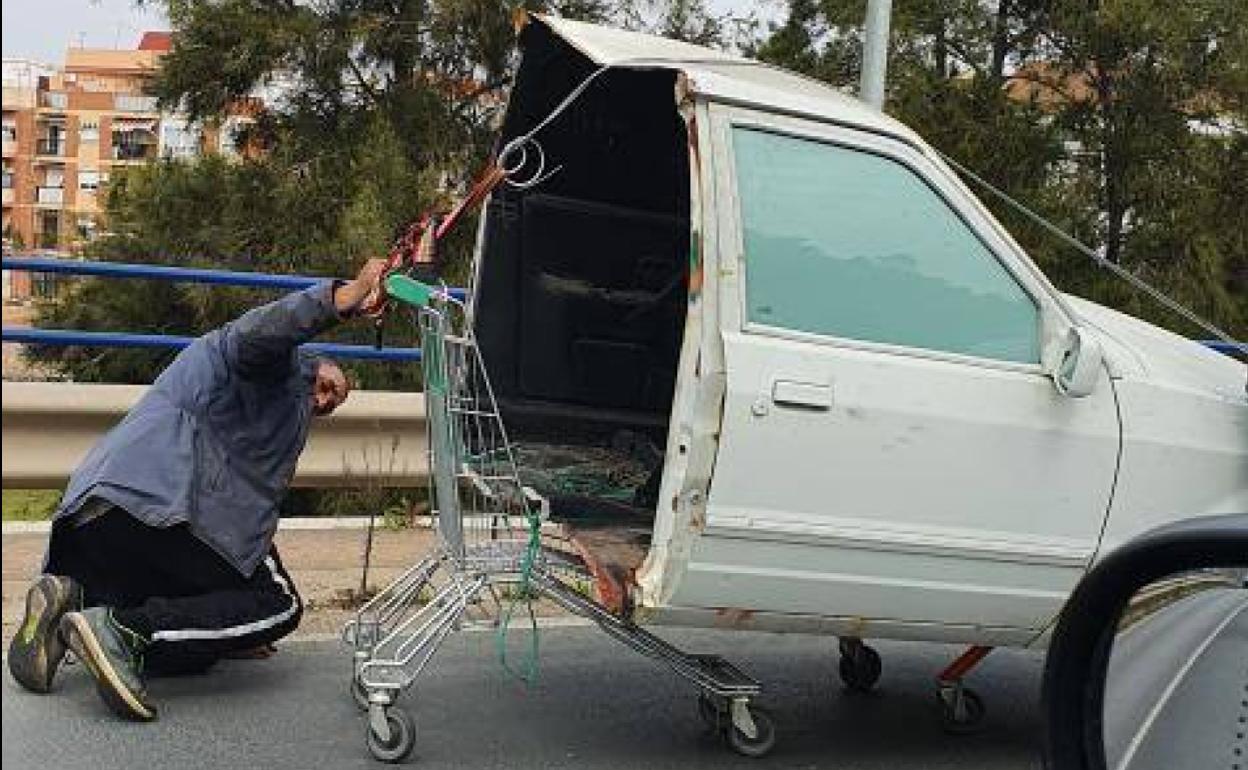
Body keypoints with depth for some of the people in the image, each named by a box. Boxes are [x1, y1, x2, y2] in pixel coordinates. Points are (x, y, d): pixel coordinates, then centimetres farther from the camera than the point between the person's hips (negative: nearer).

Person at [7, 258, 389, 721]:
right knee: (278, 605, -2)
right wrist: (342, 299, -28)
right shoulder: (285, 366, 11)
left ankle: (73, 599, -4)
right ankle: (123, 630, -18)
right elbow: (256, 334, -17)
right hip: (162, 501, -10)